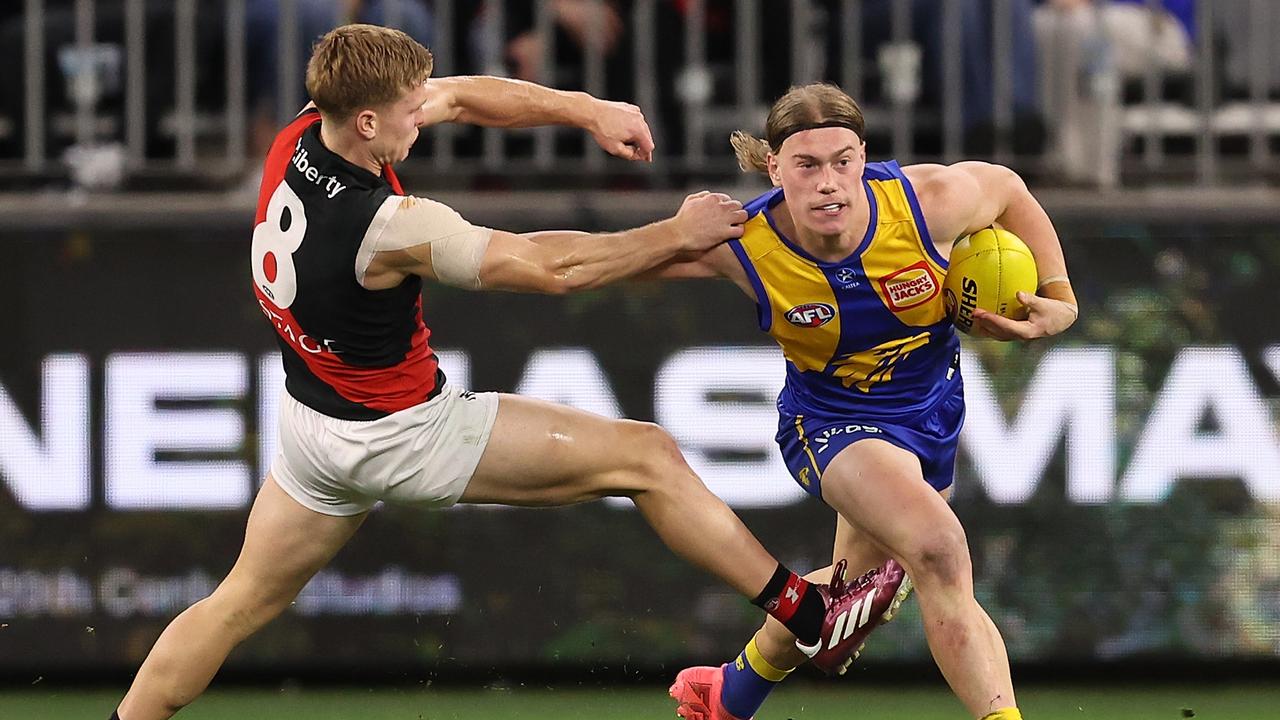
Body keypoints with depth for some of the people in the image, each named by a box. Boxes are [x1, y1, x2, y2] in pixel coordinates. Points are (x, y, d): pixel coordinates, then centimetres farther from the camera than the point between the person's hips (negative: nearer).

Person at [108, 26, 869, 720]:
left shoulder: (302, 135, -12)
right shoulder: (391, 228, -32)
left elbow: (462, 96, -1)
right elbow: (550, 266, -22)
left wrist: (588, 110, -8)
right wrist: (678, 233, -13)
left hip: (314, 423, 7)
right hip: (402, 433, -7)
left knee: (243, 603, 20)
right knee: (647, 456, -2)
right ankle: (808, 615, 2)